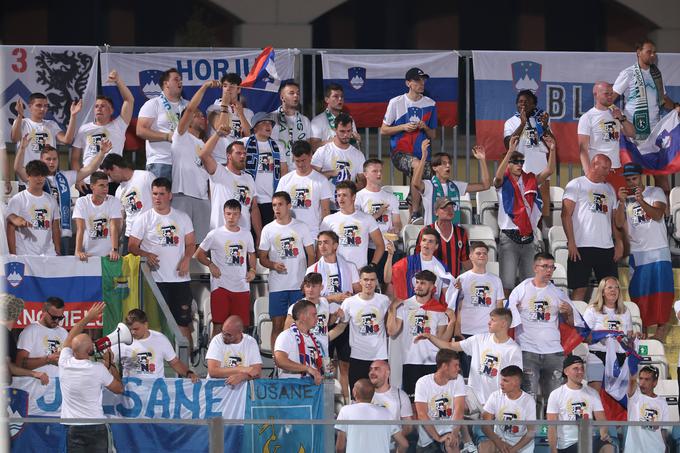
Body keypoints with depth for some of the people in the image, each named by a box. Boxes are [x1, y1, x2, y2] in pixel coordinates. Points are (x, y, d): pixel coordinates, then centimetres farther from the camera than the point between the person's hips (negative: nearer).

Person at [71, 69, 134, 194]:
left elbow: (129, 100, -1)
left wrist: (118, 81, -10)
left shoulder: (118, 126, 7)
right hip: (88, 184, 2)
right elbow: (75, 158, 13)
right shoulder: (84, 129, 14)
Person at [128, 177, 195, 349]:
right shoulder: (145, 219, 3)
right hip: (156, 279, -2)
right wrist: (146, 255, -17)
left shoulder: (182, 218, 10)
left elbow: (190, 243, 13)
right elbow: (132, 246, 2)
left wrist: (186, 259, -7)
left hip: (180, 277, 2)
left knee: (184, 321, 4)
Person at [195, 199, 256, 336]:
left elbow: (252, 254, 24)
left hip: (242, 287, 3)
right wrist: (211, 265, -11)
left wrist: (252, 270, 6)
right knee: (218, 324, -5)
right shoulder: (215, 235, -1)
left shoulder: (246, 235, 10)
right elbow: (199, 254, 5)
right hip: (221, 285, -3)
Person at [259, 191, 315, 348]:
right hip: (277, 286, 1)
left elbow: (311, 254, 5)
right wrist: (273, 265, -14)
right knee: (277, 325, 1)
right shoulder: (268, 229, 5)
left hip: (300, 284, -1)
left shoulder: (301, 227, 3)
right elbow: (262, 258, 8)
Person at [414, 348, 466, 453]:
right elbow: (422, 415, -16)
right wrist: (437, 437, -23)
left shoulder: (458, 380, -4)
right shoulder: (423, 383, -10)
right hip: (428, 436, 0)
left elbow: (459, 409, -15)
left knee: (451, 444, -30)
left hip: (449, 431, 0)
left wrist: (454, 434, -30)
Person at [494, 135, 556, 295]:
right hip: (509, 237, -5)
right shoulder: (503, 182, 0)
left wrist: (552, 150, -14)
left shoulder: (530, 180, 12)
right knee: (507, 284, -9)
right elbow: (498, 176, -22)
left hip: (528, 237, 5)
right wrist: (510, 151, -31)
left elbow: (549, 171, 2)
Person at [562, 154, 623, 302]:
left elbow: (614, 218, 19)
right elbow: (566, 215, -6)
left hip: (606, 247, 5)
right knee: (579, 289, -5)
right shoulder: (576, 185, 1)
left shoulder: (609, 189, 18)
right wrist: (571, 242, -14)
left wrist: (618, 243, 6)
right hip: (582, 246, -5)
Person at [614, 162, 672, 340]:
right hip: (637, 252, 4)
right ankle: (642, 329, 7)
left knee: (660, 290, -10)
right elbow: (619, 223, 1)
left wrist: (641, 201, -27)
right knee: (638, 291, 2)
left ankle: (662, 326, -7)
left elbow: (658, 215, -13)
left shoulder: (655, 193, 3)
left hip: (658, 250, -4)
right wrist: (622, 202, -13)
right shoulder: (624, 197, 12)